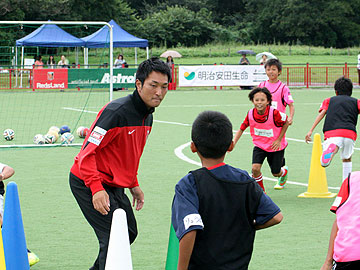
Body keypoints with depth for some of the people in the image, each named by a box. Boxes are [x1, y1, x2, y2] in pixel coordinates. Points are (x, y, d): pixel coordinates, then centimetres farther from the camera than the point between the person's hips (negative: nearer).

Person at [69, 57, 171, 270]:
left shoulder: (147, 116, 6)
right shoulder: (116, 112, -23)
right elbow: (87, 152, -26)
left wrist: (133, 184, 19)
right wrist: (96, 189, -35)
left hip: (114, 184, 10)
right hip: (88, 183, -10)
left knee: (129, 232, 17)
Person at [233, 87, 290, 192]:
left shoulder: (274, 113, -26)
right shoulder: (250, 114, -16)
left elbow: (286, 123, -9)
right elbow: (241, 129, -2)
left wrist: (279, 140, -12)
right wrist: (233, 142, -14)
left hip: (275, 146, -2)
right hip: (259, 145, 2)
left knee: (276, 173, 9)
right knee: (255, 168, -20)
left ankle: (284, 172, 49)